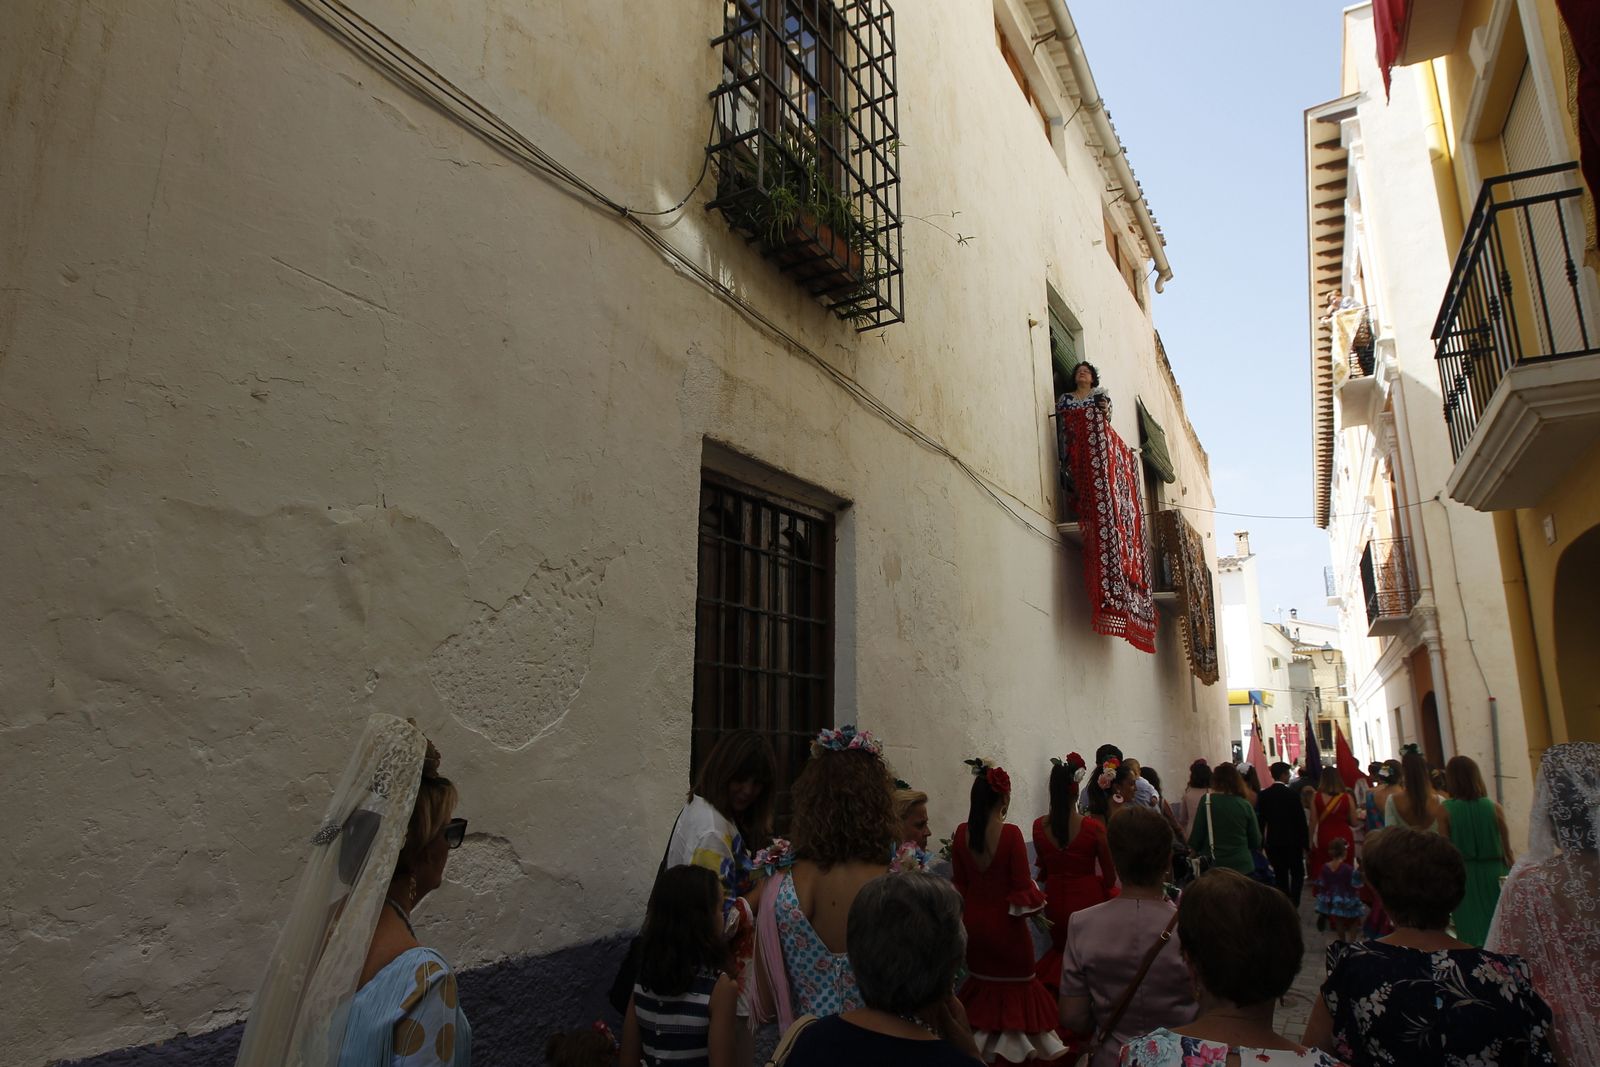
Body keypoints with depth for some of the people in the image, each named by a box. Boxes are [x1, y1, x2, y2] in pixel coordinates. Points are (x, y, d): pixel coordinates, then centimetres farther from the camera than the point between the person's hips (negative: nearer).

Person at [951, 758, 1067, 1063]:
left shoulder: (962, 833, -9)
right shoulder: (1010, 834, -23)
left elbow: (959, 881, 2)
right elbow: (1022, 884, -16)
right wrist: (1034, 902, 4)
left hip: (974, 918, 4)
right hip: (1005, 919, -4)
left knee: (984, 978, 23)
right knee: (1017, 981, 18)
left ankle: (983, 1038, 30)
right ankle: (1014, 1040, 28)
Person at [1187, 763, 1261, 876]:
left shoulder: (1207, 801, -7)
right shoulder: (1245, 805, -1)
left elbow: (1197, 835, -5)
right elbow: (1256, 842, 7)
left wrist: (1192, 847, 14)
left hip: (1213, 866, -2)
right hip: (1243, 866, 2)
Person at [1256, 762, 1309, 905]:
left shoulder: (1264, 795, -1)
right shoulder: (1292, 794, -11)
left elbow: (1261, 819, 2)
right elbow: (1300, 820, -9)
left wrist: (1261, 842, 9)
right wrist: (1305, 842, 0)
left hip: (1272, 841, 3)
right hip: (1292, 841, -3)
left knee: (1280, 875, 11)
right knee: (1297, 873, 9)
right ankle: (1293, 904, -4)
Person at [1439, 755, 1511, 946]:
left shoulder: (1445, 809, -10)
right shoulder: (1494, 808, -4)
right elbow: (1507, 851, 2)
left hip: (1463, 876, -2)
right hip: (1494, 875, 2)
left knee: (1472, 933, 7)